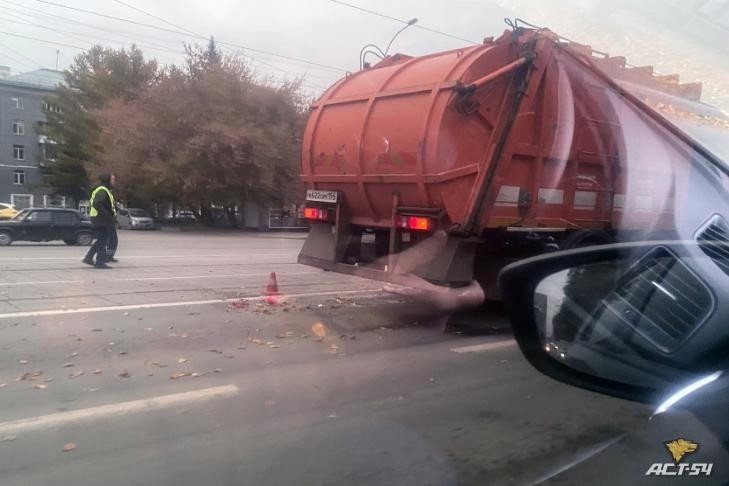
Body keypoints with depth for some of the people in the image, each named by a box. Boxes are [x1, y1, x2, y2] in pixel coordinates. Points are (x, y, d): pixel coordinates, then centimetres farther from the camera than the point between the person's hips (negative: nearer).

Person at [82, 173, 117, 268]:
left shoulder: (104, 190, 17)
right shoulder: (103, 191, -16)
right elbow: (97, 204, -27)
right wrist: (108, 216, -25)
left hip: (99, 219, 10)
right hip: (103, 221, -10)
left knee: (100, 240, 18)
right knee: (102, 241, -2)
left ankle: (88, 258, 20)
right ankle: (100, 262, 4)